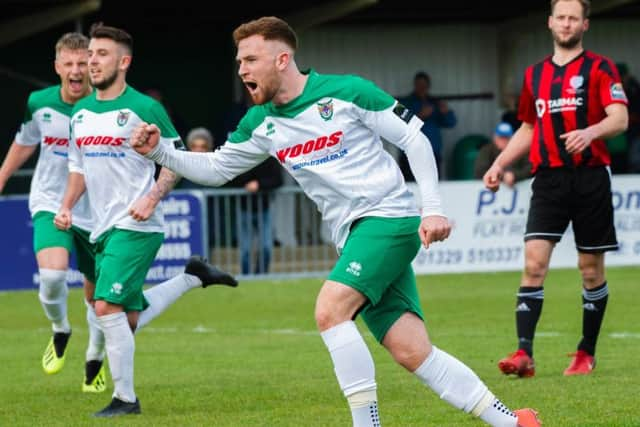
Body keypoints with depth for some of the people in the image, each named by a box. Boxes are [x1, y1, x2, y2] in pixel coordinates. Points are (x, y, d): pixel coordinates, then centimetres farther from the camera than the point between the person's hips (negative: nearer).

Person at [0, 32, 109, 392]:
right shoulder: (39, 104, -7)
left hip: (95, 211, 0)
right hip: (50, 204, 0)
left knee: (97, 292, 9)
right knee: (52, 274, -25)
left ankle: (95, 360, 35)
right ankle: (60, 330, 6)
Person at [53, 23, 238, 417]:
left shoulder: (144, 108, -8)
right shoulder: (81, 113, 12)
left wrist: (151, 198, -18)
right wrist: (67, 207, 7)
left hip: (136, 226, -8)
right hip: (103, 229, 8)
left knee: (108, 306, -17)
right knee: (130, 320, 9)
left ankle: (125, 398, -8)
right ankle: (193, 277, 29)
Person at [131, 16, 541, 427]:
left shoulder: (346, 92, -8)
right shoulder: (261, 124, 10)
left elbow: (415, 139, -5)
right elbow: (215, 169, 20)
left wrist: (433, 208, -11)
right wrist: (159, 151, 4)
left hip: (388, 216, -6)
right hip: (352, 237, 6)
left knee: (330, 310, -25)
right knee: (412, 353, -4)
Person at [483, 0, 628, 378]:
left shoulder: (600, 68, 1)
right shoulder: (535, 74, 15)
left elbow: (620, 119, -11)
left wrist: (590, 132, -31)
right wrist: (500, 164, 17)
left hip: (590, 178, -3)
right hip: (549, 179, 3)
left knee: (591, 270, 4)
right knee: (534, 263, -11)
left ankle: (587, 354, 17)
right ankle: (524, 354, -17)